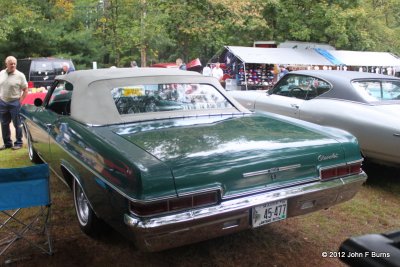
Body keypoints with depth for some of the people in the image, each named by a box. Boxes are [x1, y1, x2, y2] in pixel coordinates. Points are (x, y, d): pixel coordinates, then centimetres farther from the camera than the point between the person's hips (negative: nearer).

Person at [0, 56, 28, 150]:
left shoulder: (20, 75, -7)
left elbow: (25, 89, -5)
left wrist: (20, 101, -10)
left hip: (14, 103, -5)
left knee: (17, 124, 2)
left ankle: (18, 143, 13)